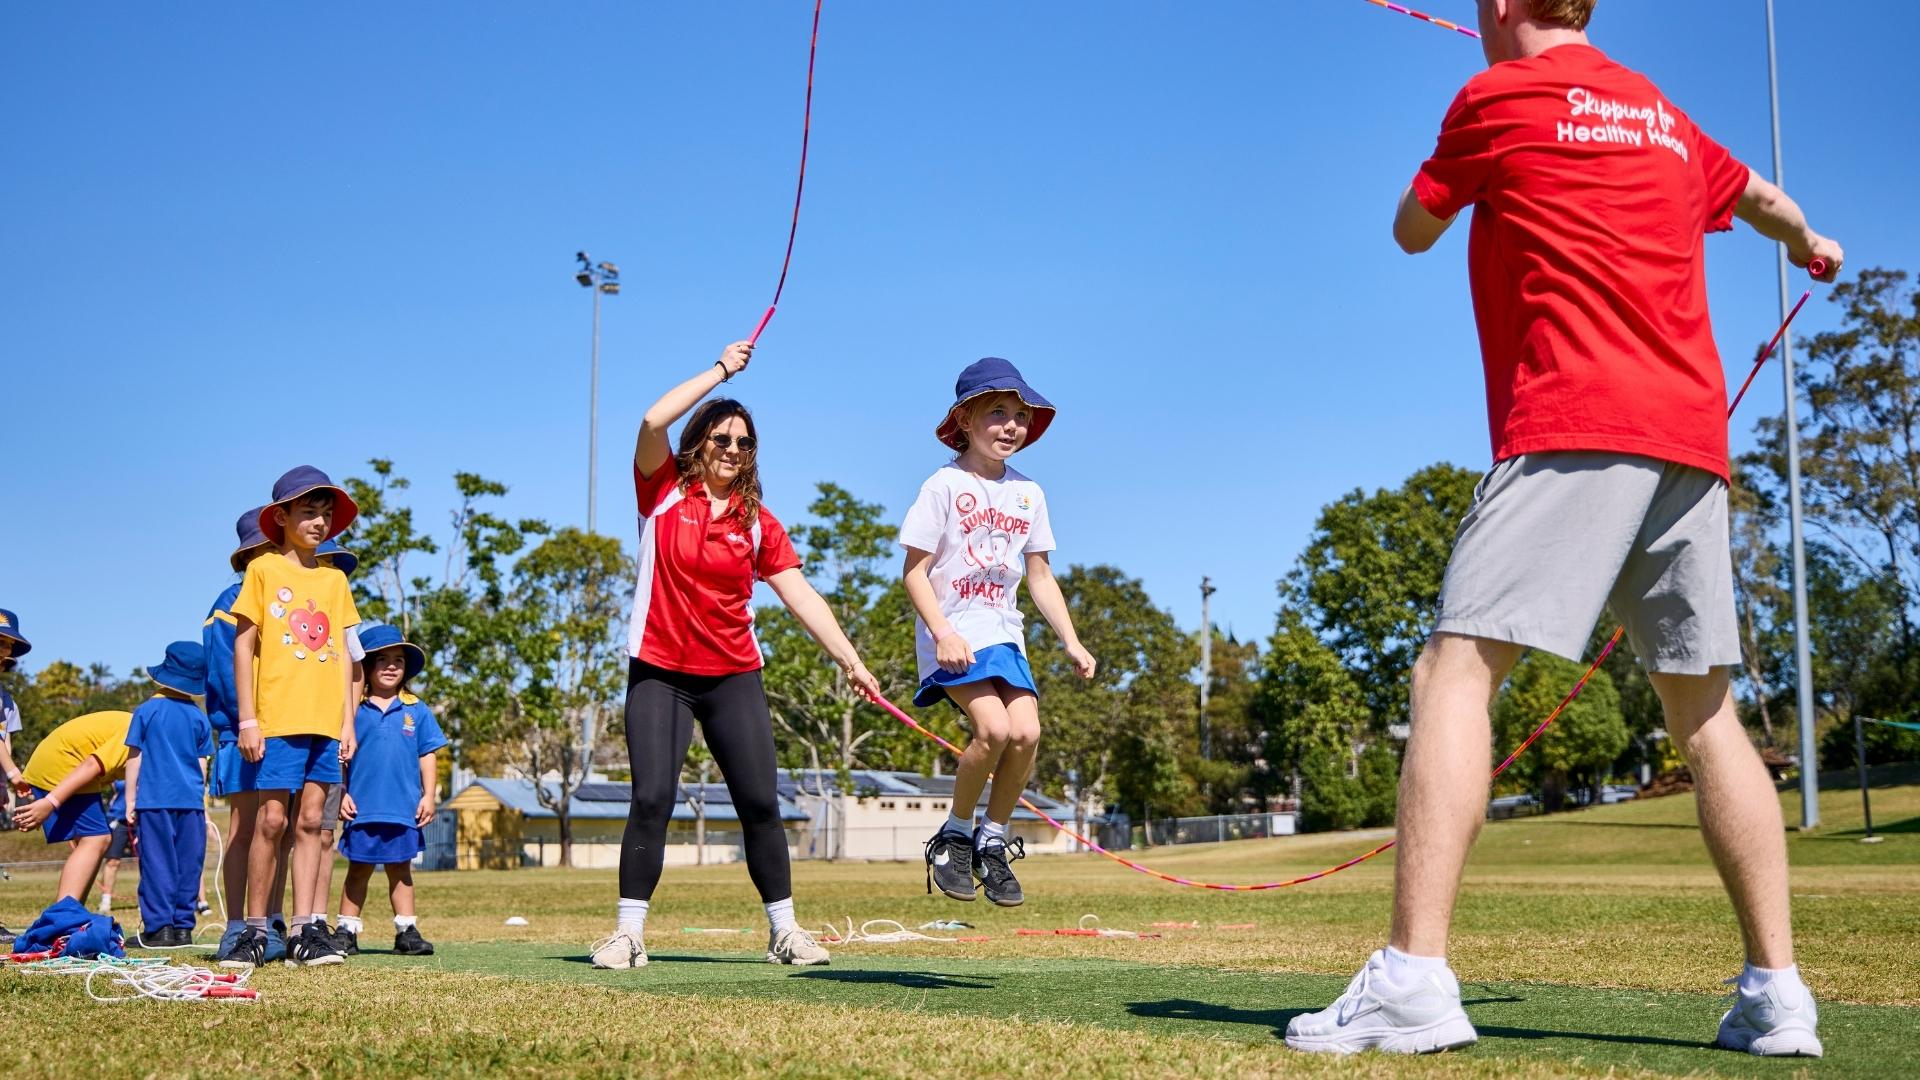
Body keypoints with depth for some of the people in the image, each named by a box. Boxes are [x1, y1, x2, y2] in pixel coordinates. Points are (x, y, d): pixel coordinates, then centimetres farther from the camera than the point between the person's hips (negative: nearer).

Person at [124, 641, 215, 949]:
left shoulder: (146, 711, -1)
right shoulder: (199, 717, 5)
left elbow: (134, 759, 0)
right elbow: (202, 764, 9)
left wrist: (130, 800, 6)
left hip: (154, 799, -2)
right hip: (190, 800, 2)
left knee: (157, 863, 1)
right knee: (188, 863, 6)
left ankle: (159, 926, -1)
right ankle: (183, 926, 8)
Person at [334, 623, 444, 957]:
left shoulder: (416, 711, 6)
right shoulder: (353, 711, 1)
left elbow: (427, 757, 7)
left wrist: (429, 795, 1)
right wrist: (341, 793, -4)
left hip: (404, 809, 2)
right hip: (363, 808, -2)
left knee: (400, 870, 10)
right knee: (358, 869, 6)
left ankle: (407, 932, 13)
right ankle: (347, 932, 13)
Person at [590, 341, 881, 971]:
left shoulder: (757, 521, 7)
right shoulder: (664, 490, 1)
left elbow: (801, 596, 4)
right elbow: (654, 421, -16)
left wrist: (849, 660, -3)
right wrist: (721, 370, -10)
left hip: (734, 676, 3)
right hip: (660, 673, -2)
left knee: (760, 803, 0)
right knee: (652, 799, -11)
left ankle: (783, 931, 11)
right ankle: (629, 933, -1)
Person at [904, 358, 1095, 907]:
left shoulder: (1028, 493, 11)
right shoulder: (944, 485, -6)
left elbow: (1040, 577, 16)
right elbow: (915, 572, -8)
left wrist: (1072, 642, 8)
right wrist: (942, 632, -21)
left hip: (1005, 636, 5)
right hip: (953, 637, -5)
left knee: (1026, 732, -15)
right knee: (994, 728, -24)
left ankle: (992, 843, 5)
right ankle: (953, 837, 0)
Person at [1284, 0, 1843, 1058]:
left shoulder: (1498, 97, 2)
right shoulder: (1663, 116, 21)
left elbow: (1413, 231, 15)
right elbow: (1759, 196, 40)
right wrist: (1809, 245, 62)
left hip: (1576, 426, -7)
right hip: (1691, 432, 7)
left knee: (1456, 668, -13)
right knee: (1704, 709, 11)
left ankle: (1414, 975, -25)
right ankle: (1776, 993, 10)